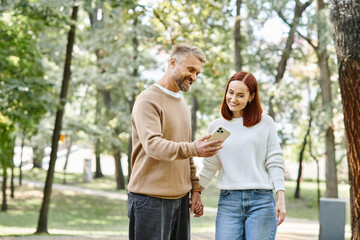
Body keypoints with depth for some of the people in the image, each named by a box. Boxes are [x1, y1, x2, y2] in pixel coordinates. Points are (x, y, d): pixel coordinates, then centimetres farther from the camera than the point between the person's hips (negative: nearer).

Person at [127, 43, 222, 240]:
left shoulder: (182, 103, 19)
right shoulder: (148, 100, -8)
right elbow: (153, 145, -23)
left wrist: (195, 188, 15)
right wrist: (192, 149, -36)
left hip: (180, 198, 8)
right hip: (150, 199, -8)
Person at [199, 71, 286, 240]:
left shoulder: (265, 123, 6)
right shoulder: (216, 126, 11)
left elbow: (274, 163, 3)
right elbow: (210, 166, 14)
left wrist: (281, 199, -4)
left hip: (261, 201, -1)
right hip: (228, 201, 2)